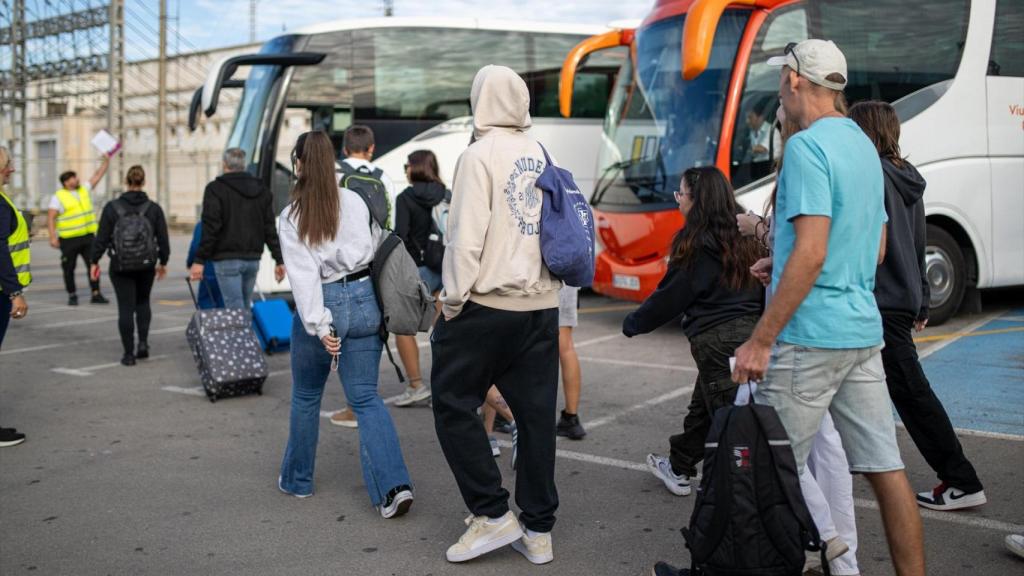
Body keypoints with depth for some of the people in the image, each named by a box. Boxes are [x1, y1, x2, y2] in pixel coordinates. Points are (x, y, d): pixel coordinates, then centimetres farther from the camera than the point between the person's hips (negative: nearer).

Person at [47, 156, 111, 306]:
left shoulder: (85, 189, 11)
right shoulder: (58, 197, -5)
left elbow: (98, 175, 11)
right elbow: (51, 218, -10)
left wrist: (106, 161, 1)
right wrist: (53, 237, -18)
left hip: (88, 237, 4)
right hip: (69, 239, -4)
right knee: (69, 269, 3)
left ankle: (96, 294, 2)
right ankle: (72, 296, 12)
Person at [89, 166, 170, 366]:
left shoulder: (112, 207, -6)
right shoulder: (153, 208, -3)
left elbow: (102, 238, -4)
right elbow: (163, 239, 1)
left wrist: (94, 261, 8)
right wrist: (163, 262, 14)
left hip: (120, 266, -1)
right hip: (146, 265, 1)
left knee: (126, 308, 3)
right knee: (143, 302, 22)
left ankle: (129, 353, 4)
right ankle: (143, 342, 8)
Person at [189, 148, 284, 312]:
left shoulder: (216, 189, -5)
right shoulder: (262, 190, 12)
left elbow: (210, 229, -12)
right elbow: (270, 229, 10)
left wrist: (199, 260, -10)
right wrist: (279, 260, 9)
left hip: (228, 260, -5)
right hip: (253, 259, 6)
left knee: (235, 308, -7)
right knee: (246, 306, 15)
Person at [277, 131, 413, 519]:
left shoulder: (291, 217, -5)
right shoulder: (356, 202, 1)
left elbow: (303, 274, -14)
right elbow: (379, 251, 4)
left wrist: (319, 326, -18)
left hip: (322, 305, -2)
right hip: (363, 301, 2)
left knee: (306, 396, 18)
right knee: (365, 397, 4)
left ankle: (297, 480, 32)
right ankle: (394, 485, -11)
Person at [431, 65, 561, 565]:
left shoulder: (480, 155, -8)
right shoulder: (541, 154, 12)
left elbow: (467, 236, -15)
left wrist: (452, 300, -9)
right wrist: (546, 285, 13)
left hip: (488, 303, -7)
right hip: (542, 304, 7)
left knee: (453, 405, 6)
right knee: (535, 414, 8)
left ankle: (493, 514, 6)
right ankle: (538, 530, 14)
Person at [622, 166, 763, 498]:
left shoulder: (696, 244, -11)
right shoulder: (744, 238, 10)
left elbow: (669, 297, -5)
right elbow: (760, 288, 15)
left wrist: (633, 324, 7)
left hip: (717, 338, -8)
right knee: (702, 407, 22)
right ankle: (678, 468, 38)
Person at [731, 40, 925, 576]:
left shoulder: (807, 146, -13)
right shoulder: (865, 146, 15)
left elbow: (811, 253, -21)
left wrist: (760, 340, -19)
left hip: (810, 335, -9)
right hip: (864, 330, 9)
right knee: (885, 467, 10)